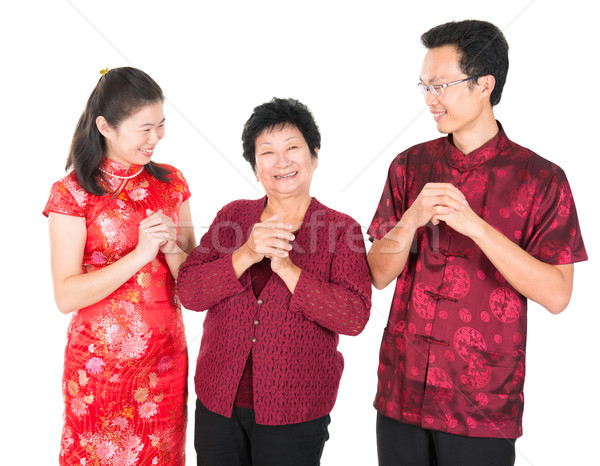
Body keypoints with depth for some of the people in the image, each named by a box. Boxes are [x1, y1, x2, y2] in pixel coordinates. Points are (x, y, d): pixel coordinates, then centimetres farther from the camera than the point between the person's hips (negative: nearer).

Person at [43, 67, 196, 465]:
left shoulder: (171, 182, 2)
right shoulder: (72, 193, -10)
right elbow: (66, 296, -15)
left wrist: (171, 248, -16)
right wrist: (140, 254, -23)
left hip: (166, 358, 4)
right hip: (100, 363, -3)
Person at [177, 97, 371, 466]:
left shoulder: (341, 230, -6)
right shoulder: (232, 216, 3)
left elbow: (354, 317, -16)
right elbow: (189, 292, -6)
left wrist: (286, 267, -23)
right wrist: (246, 255, -21)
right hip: (218, 402, 3)